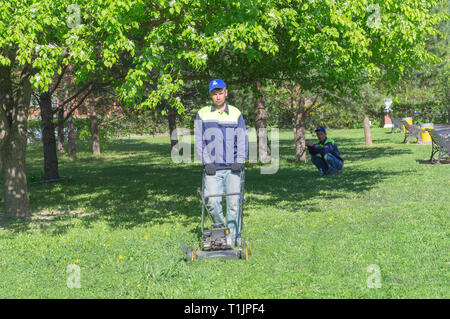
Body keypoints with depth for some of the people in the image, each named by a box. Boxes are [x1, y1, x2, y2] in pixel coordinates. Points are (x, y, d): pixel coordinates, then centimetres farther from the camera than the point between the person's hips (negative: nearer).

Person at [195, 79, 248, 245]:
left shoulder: (236, 113, 9)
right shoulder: (202, 114, 8)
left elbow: (242, 139, 6)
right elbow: (199, 141, 5)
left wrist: (239, 161, -8)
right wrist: (207, 162, -6)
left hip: (232, 168, 0)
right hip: (212, 168, 0)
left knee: (234, 202, -5)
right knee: (212, 202, -9)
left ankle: (233, 237, 4)